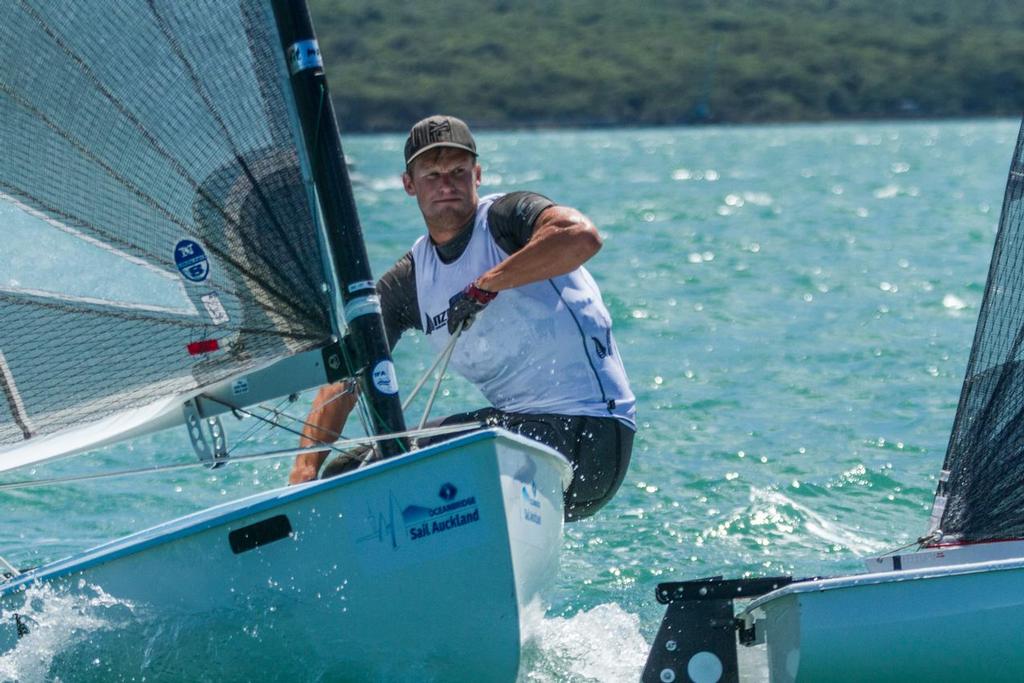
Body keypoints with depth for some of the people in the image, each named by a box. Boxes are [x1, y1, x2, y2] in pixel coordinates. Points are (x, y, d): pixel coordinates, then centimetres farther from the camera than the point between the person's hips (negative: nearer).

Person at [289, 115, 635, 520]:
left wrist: (486, 285, -26)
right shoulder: (409, 282, 10)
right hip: (516, 424, 8)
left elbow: (582, 236, -30)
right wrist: (305, 471, -7)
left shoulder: (506, 217, -7)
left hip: (587, 434, -8)